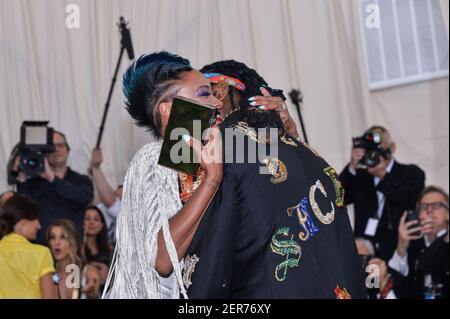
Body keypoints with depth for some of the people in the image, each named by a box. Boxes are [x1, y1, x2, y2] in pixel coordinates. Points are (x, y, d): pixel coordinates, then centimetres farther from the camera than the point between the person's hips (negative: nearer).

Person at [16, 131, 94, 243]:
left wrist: (52, 178, -14)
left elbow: (85, 197, -12)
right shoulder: (33, 182, 9)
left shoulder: (82, 181, 10)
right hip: (39, 245, 0)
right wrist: (22, 181, -11)